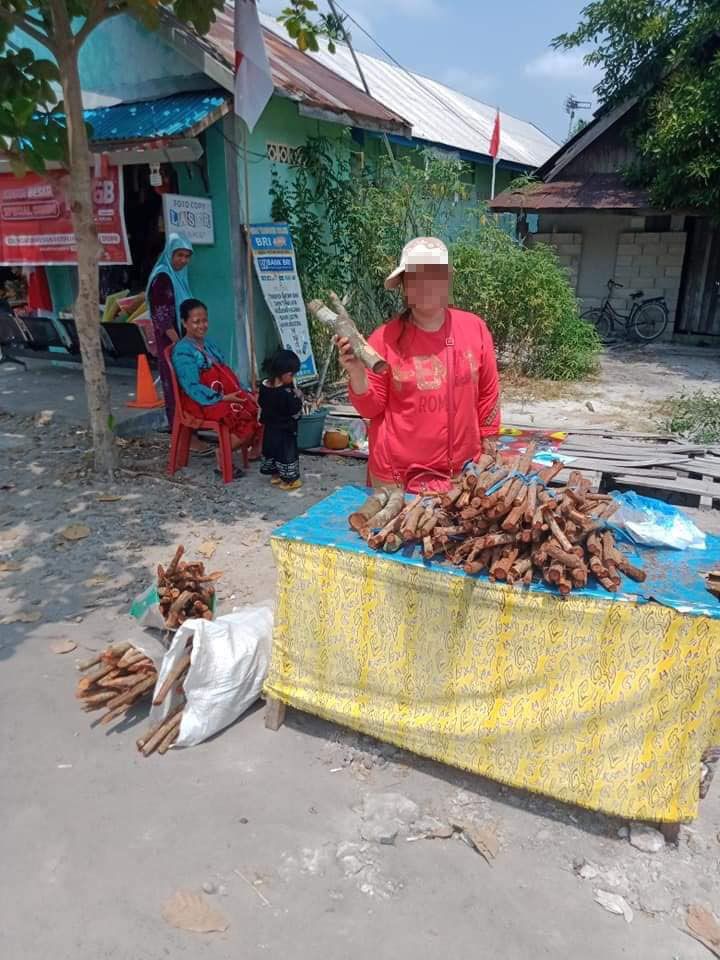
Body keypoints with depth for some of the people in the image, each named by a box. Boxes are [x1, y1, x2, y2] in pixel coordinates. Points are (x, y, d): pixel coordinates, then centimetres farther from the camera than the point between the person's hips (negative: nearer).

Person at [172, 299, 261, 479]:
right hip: (202, 402, -8)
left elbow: (227, 373, 18)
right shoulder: (182, 351, -8)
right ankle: (223, 458, -8)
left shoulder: (209, 344, 18)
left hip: (227, 395, 8)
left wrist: (243, 391, 2)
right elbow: (192, 387, -16)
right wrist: (222, 398, -22)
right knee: (246, 419, -27)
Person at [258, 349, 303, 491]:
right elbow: (295, 411, -22)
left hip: (270, 428, 8)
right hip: (285, 430, -8)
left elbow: (261, 403, 8)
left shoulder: (264, 386, -5)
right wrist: (298, 397, -10)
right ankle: (288, 481, 14)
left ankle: (274, 475, 35)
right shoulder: (286, 393, -29)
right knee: (287, 453, 5)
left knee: (271, 450, 20)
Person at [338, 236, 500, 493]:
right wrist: (357, 373, -20)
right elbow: (371, 408, -3)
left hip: (464, 470, 2)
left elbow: (488, 395, 5)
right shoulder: (385, 338, -9)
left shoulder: (475, 328, -3)